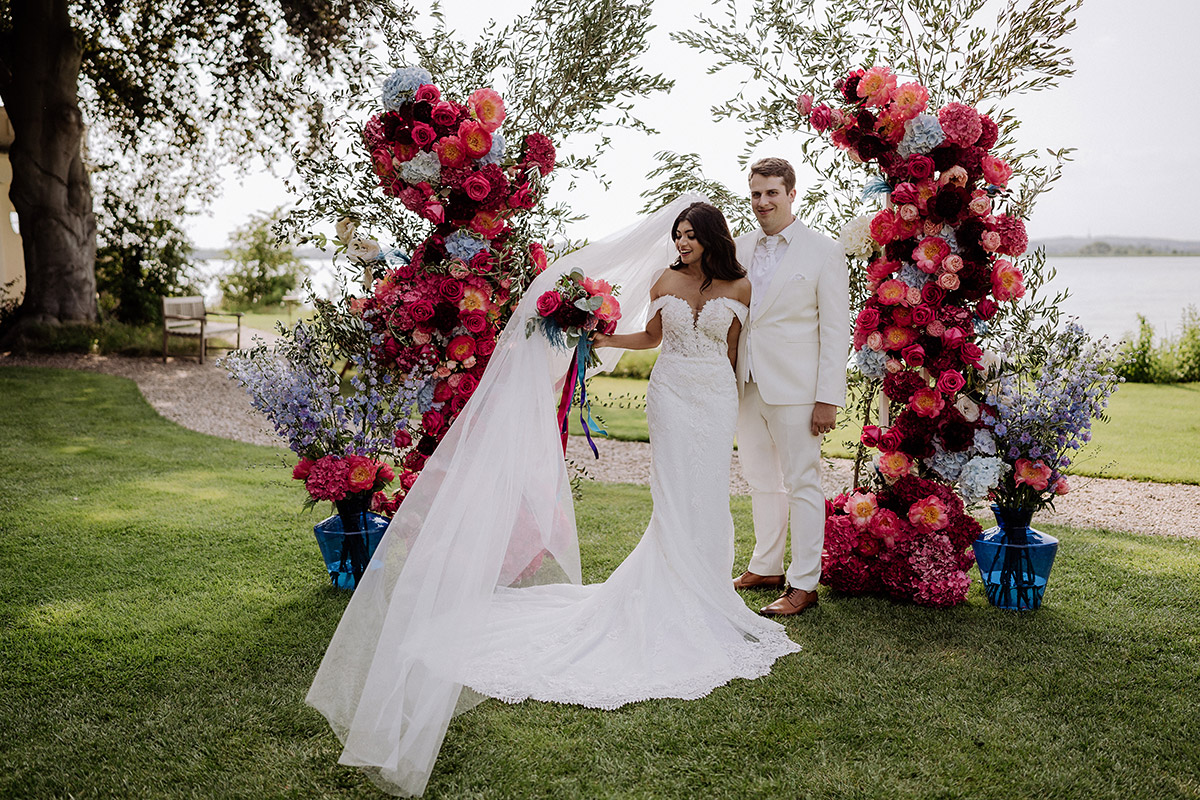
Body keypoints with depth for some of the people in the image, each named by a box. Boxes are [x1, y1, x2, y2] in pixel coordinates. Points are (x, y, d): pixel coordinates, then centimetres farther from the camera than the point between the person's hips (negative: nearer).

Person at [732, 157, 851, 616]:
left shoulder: (823, 252, -4)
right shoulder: (739, 250, 10)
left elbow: (836, 331, -6)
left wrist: (828, 398, -12)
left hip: (794, 389, -5)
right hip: (747, 387, 5)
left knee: (801, 483, 1)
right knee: (761, 483, 16)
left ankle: (803, 584, 9)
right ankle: (765, 569, 30)